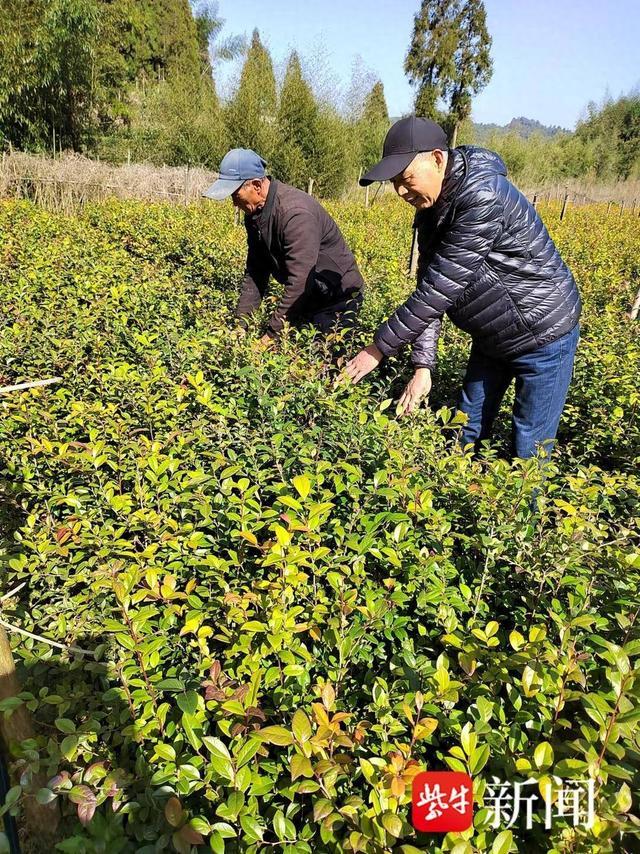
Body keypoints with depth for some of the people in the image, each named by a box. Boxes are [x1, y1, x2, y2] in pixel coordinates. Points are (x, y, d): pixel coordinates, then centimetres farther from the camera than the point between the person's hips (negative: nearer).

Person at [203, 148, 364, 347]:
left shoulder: (295, 213, -29)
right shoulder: (254, 212, -1)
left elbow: (299, 282, -33)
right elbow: (255, 272, 3)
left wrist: (270, 335, -29)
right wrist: (240, 324, -4)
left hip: (337, 299, -8)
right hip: (305, 299, 8)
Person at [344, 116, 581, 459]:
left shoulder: (484, 199, -30)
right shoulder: (430, 208, -2)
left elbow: (441, 289, -31)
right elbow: (428, 288, -5)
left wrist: (378, 347, -25)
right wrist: (423, 364, -13)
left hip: (543, 335, -8)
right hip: (491, 337, 8)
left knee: (528, 450, 3)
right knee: (466, 431, 17)